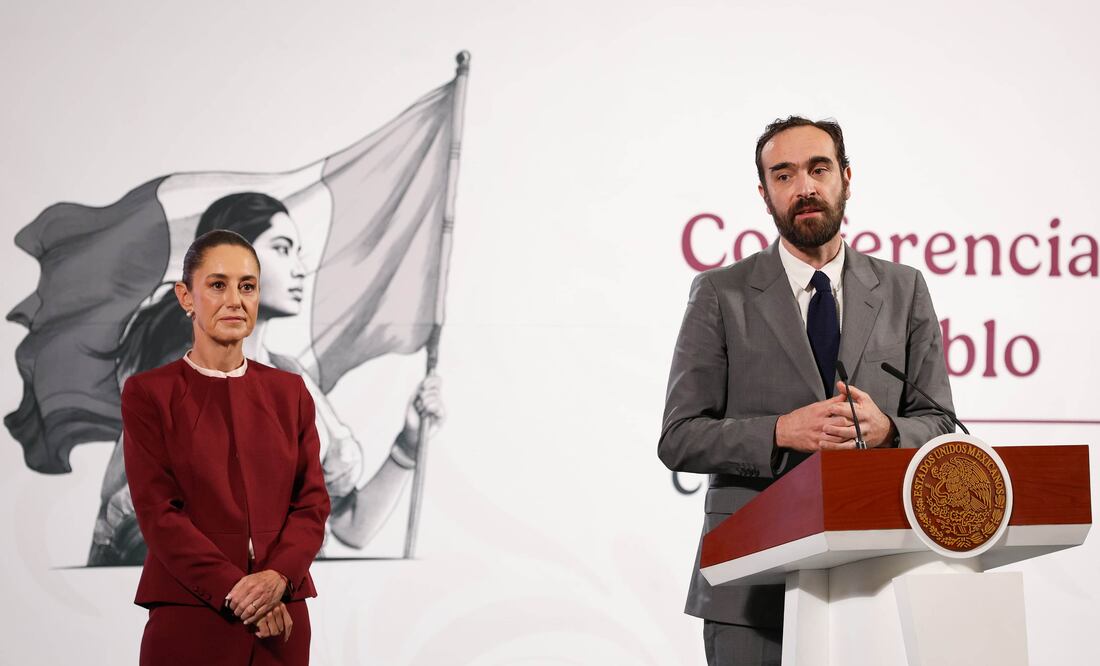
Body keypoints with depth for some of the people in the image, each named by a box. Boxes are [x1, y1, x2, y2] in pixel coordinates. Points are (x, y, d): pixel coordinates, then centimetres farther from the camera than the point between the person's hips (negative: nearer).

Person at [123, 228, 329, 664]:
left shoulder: (289, 392, 8)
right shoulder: (148, 393, -2)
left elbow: (313, 500, 3)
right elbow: (157, 511, -8)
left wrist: (278, 576, -15)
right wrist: (234, 591, -16)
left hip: (280, 618, 3)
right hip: (188, 620, -3)